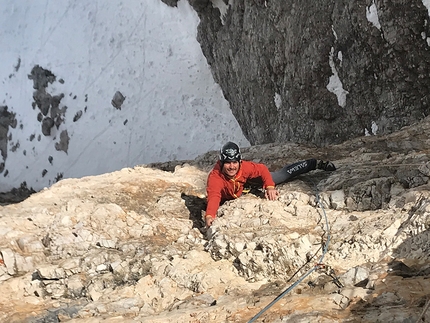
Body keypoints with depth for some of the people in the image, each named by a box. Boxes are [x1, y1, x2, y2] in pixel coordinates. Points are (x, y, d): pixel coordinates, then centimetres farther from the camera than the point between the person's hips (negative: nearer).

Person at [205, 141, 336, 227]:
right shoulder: (215, 177, -44)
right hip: (227, 199, -1)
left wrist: (270, 187, -38)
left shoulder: (244, 167, -36)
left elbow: (262, 169, -22)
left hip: (246, 183, 1)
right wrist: (209, 216, -76)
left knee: (281, 175, 3)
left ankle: (316, 164, 21)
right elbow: (213, 196, -57)